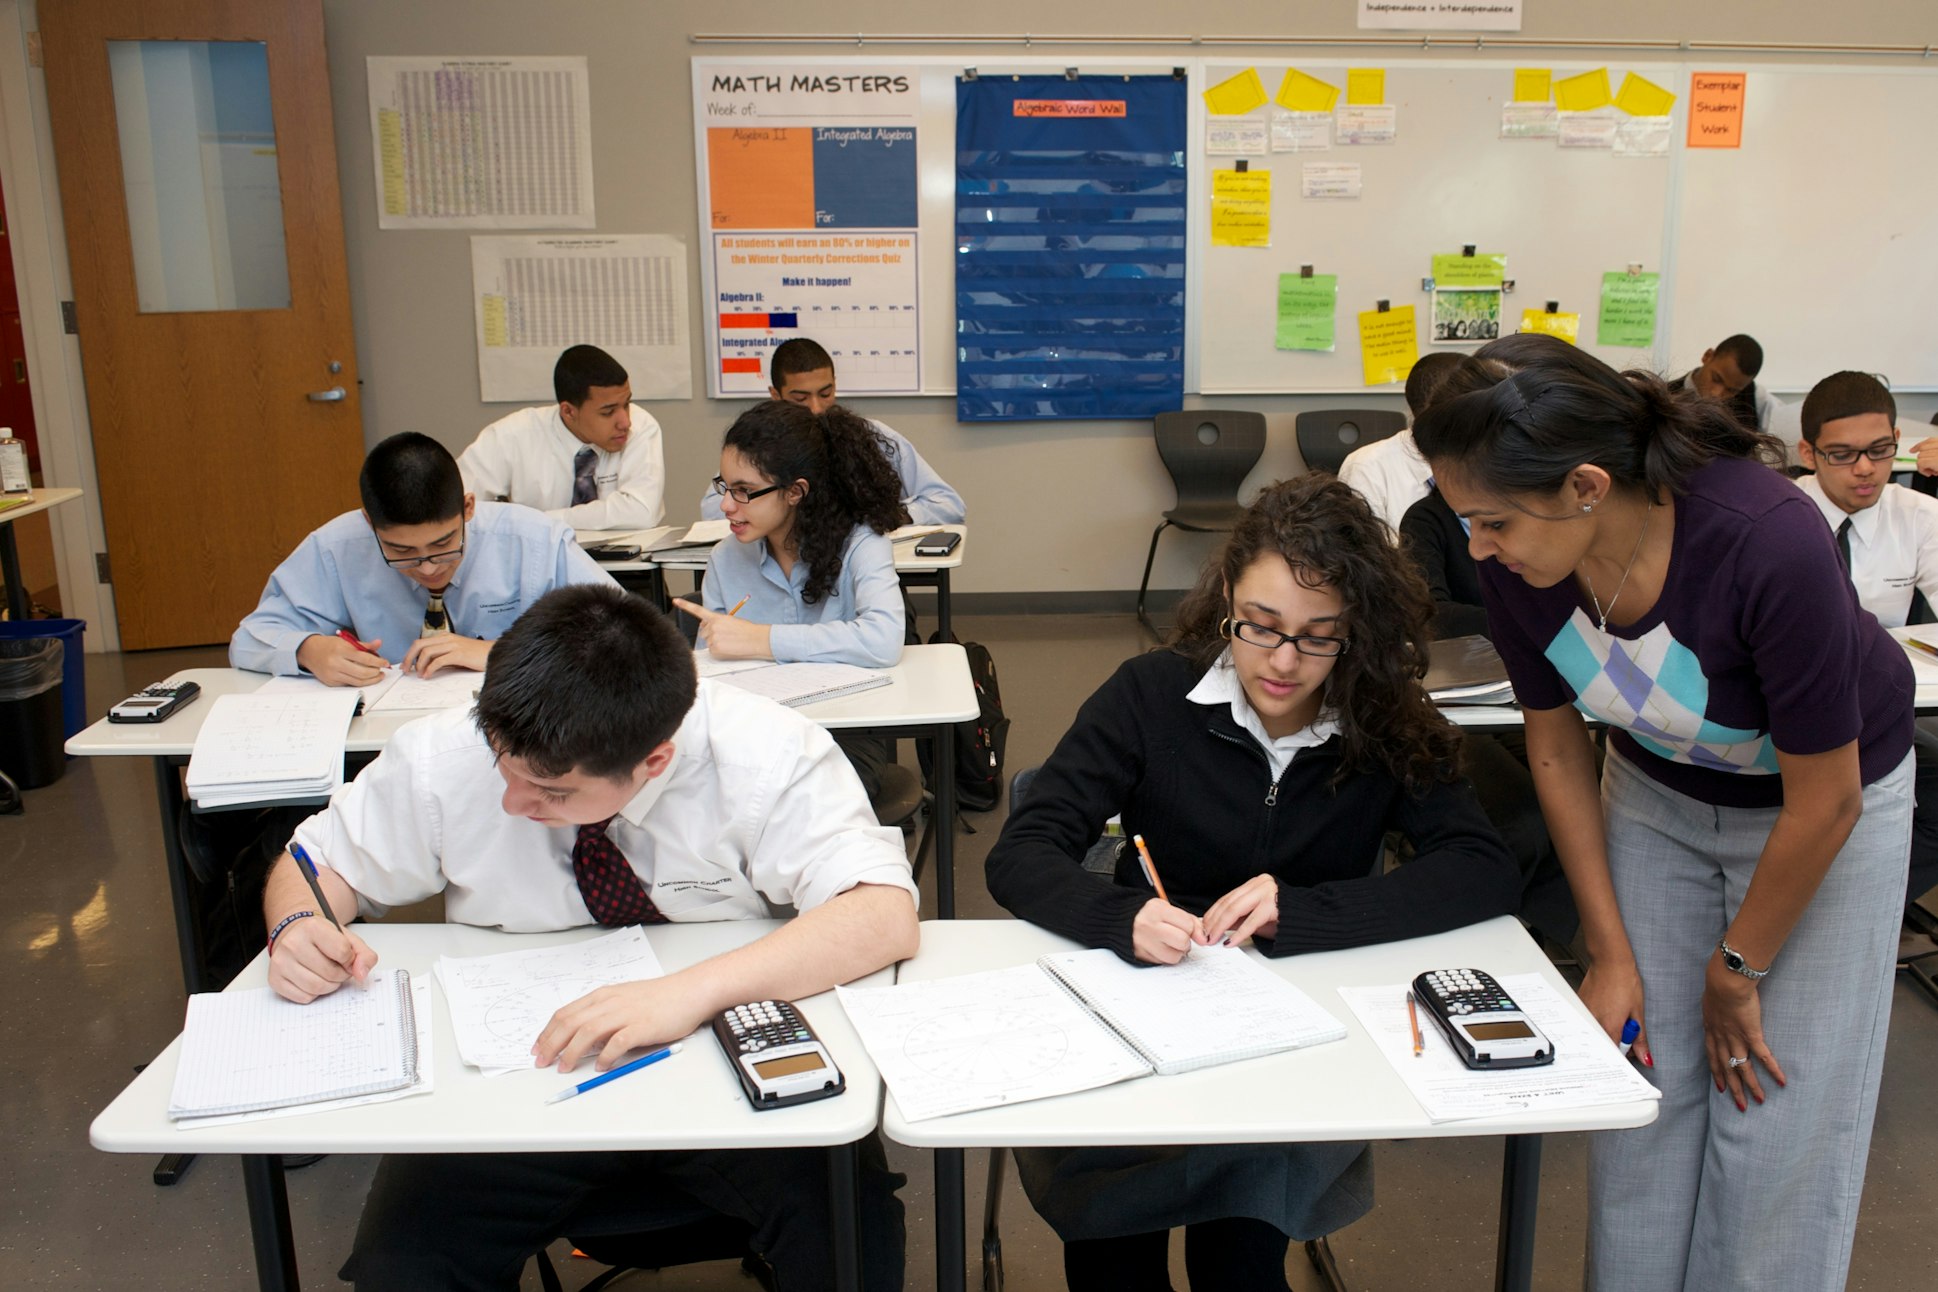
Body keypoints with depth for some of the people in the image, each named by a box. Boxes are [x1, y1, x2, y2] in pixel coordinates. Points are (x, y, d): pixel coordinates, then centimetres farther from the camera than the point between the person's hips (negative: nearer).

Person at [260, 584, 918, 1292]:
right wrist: (300, 926, -20)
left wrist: (693, 989, -43)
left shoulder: (766, 754, -21)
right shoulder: (442, 757, -12)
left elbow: (885, 915, -30)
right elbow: (323, 861, 5)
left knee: (850, 1233, -26)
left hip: (729, 1070, -2)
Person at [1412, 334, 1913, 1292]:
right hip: (1657, 791, 3)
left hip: (1825, 799, -3)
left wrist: (1737, 970, -11)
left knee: (1782, 1118, 1)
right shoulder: (1515, 561, -25)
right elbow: (1556, 744, -8)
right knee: (1641, 1083, 5)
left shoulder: (1769, 546, -38)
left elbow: (1825, 801, -24)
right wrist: (1612, 953, -5)